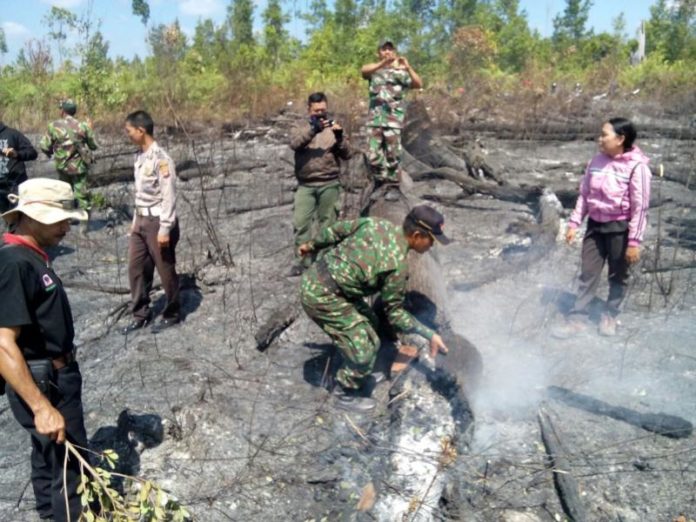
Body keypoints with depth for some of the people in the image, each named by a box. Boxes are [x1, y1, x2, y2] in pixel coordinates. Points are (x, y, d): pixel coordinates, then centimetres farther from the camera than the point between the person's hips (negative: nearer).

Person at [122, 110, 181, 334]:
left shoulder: (160, 159, -18)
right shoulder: (140, 156, 9)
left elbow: (169, 197, -19)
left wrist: (165, 229, -20)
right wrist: (135, 220, 19)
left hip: (157, 221, -9)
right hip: (141, 220, 9)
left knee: (165, 270, 5)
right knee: (136, 267, 12)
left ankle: (171, 314, 21)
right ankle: (141, 314, 25)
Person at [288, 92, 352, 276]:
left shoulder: (333, 126, 10)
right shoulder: (300, 126, 8)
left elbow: (346, 154, 3)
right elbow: (294, 143, -15)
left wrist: (340, 137, -15)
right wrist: (312, 128, -28)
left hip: (329, 184, 0)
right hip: (305, 185, 0)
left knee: (327, 223, 6)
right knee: (300, 222, -5)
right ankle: (303, 260, 4)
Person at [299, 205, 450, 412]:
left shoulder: (375, 223, -2)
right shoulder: (398, 265, -21)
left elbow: (335, 231, 8)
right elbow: (394, 313, -11)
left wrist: (312, 245, 25)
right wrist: (429, 334, -3)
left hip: (313, 277, 9)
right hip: (323, 298, -9)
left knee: (369, 322, 20)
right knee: (364, 347, -2)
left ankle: (359, 372, 40)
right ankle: (346, 394, 20)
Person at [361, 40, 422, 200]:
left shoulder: (401, 72, 10)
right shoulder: (374, 70, 14)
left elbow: (418, 84, -6)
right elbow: (363, 70, -11)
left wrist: (408, 68, -22)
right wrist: (383, 63, -26)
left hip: (394, 118, -2)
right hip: (375, 118, 2)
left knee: (393, 155, -3)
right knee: (373, 154, 0)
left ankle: (393, 186, 6)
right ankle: (379, 183, 17)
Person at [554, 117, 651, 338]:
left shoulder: (636, 166, -17)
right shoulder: (597, 161, 0)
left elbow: (640, 207, -16)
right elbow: (584, 194, 8)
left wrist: (634, 241, -17)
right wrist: (574, 223, 4)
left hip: (619, 228, -4)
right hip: (595, 224, 5)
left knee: (618, 276, 13)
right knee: (588, 274, 8)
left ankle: (610, 315, 31)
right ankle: (577, 318, 15)